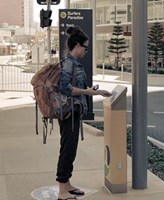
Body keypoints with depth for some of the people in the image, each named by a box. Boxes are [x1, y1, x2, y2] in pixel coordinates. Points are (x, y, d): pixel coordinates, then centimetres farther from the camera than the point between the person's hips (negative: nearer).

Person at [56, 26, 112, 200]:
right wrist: (86, 92, -15)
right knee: (68, 148, -5)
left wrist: (98, 92, 21)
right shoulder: (68, 62, -15)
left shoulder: (74, 62, 14)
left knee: (70, 148, 15)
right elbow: (65, 87, -25)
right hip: (69, 112, -10)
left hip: (74, 112, 10)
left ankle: (67, 184, 25)